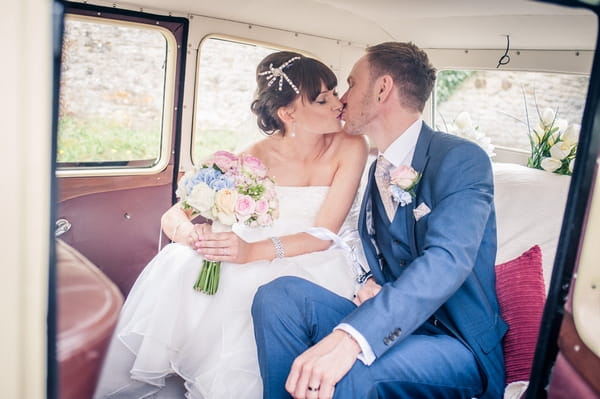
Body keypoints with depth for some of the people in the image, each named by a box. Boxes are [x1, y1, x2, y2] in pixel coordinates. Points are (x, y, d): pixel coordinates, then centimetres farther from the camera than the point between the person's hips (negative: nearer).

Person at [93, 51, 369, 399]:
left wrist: (255, 251, -34)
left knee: (249, 284, -34)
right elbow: (173, 215, -8)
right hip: (259, 258, 3)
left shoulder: (350, 147, -9)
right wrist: (191, 233, -34)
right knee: (178, 267, -25)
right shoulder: (259, 157, -5)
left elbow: (323, 234, -17)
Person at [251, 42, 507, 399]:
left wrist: (350, 337, -41)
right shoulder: (379, 171, 12)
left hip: (459, 342, -6)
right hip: (396, 323, 7)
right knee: (280, 294, -15)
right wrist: (374, 284, -6)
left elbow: (447, 259, -29)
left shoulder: (462, 158, -13)